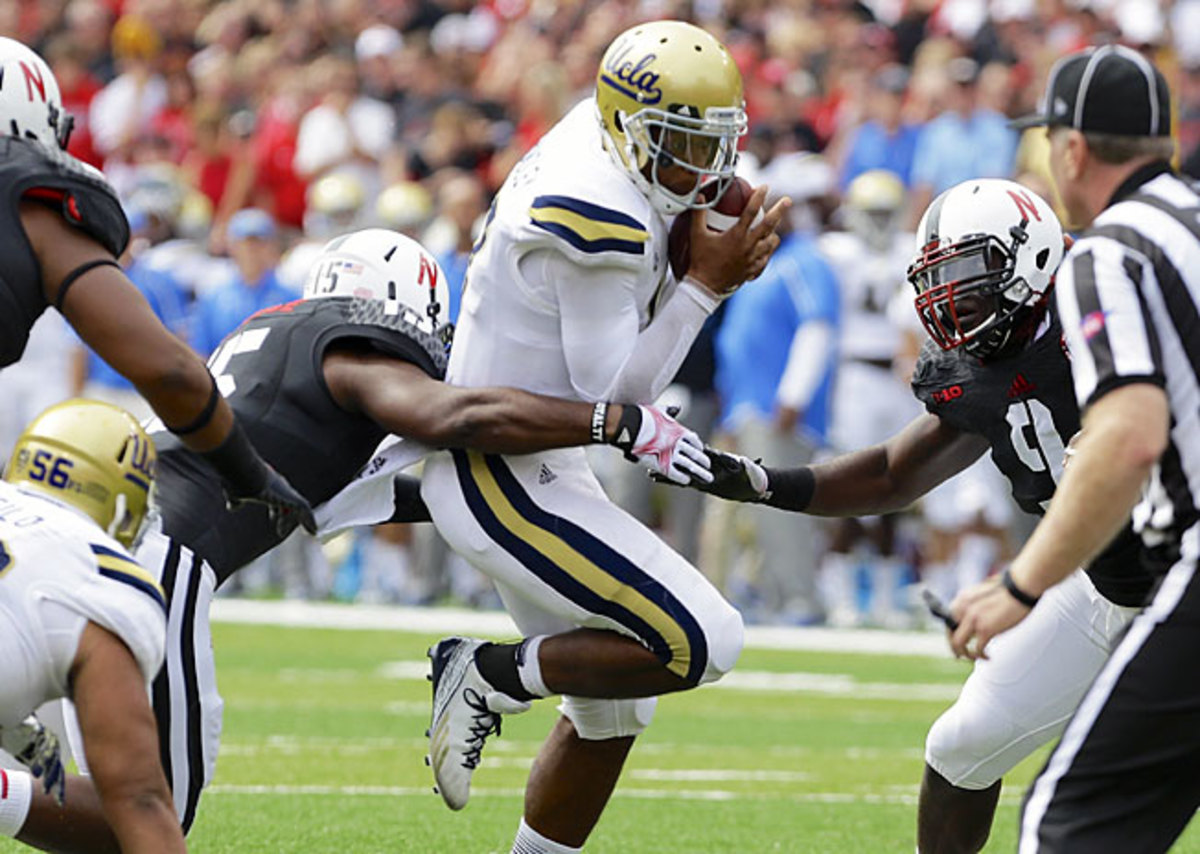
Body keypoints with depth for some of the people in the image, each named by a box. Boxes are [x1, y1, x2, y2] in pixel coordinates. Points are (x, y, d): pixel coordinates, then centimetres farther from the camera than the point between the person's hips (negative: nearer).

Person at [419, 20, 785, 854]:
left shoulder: (586, 141, 5)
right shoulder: (602, 219, -23)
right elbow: (614, 392, -19)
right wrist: (706, 283, -15)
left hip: (535, 464, 11)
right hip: (503, 479, -11)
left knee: (614, 708, 16)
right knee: (702, 643, -16)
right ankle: (491, 677, -2)